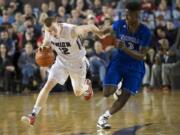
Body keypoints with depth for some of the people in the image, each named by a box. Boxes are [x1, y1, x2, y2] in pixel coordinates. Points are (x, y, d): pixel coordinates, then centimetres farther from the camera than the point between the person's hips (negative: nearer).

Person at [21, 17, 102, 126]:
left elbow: (91, 27, -21)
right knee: (48, 85, -17)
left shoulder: (72, 30, -35)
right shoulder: (48, 33, -20)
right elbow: (47, 42, 3)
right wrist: (43, 47, -20)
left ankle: (87, 85, 52)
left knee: (78, 92, 13)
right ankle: (33, 115, -20)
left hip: (78, 62, -2)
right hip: (62, 61, 3)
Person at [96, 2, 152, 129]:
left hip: (134, 67, -1)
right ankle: (117, 89, 25)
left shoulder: (145, 32, -20)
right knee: (107, 92, -12)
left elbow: (141, 56, -23)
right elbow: (110, 29, 13)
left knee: (124, 97, -6)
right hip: (118, 62, 1)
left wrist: (125, 48, -35)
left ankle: (104, 117, 14)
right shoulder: (120, 24, -13)